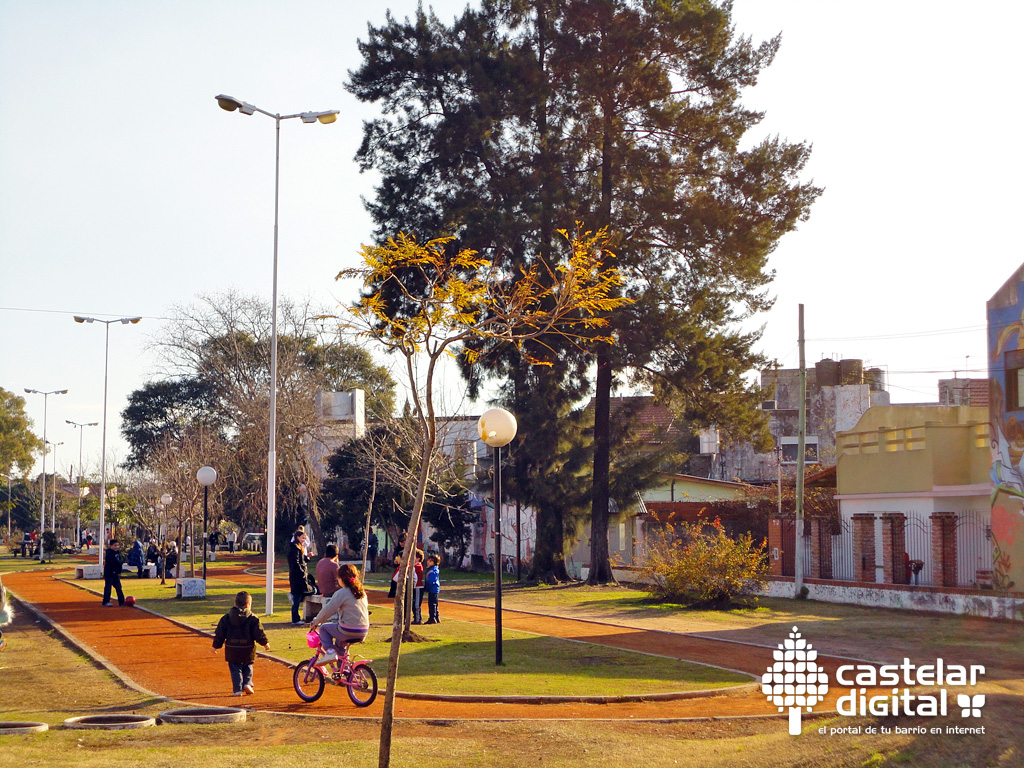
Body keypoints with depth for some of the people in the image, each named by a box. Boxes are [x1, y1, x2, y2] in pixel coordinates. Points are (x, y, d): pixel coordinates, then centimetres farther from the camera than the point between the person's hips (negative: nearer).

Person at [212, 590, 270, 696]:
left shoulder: (226, 618, 1)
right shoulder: (253, 618, -5)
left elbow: (220, 633, 4)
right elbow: (259, 633, -4)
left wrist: (216, 646, 13)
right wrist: (265, 643, 11)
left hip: (232, 650, 1)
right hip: (247, 649, -1)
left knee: (235, 669, 7)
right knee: (247, 668, 19)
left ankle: (238, 689, 0)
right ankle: (247, 683, 2)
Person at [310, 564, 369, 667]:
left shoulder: (341, 593, -9)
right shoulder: (362, 593, 12)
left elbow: (328, 610, -9)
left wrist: (315, 622, 6)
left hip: (348, 631, -7)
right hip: (363, 633, 7)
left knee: (324, 628, 16)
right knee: (339, 642, 35)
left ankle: (330, 651, -2)